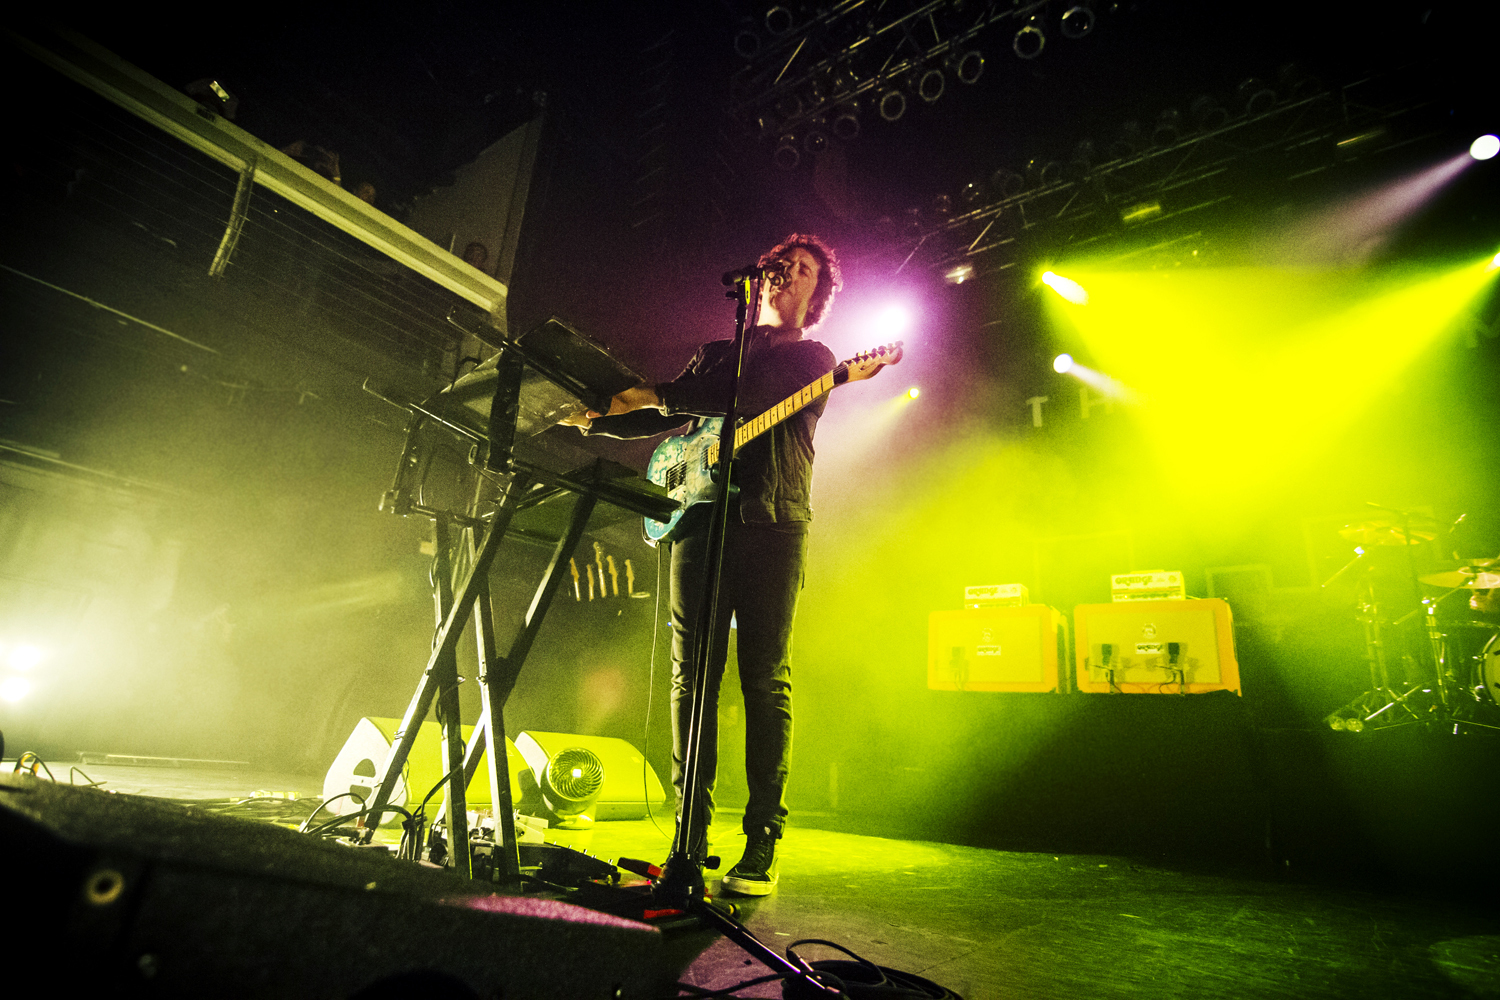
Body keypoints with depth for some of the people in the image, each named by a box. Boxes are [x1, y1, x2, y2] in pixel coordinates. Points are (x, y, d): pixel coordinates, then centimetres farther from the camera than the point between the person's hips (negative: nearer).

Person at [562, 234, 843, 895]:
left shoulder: (810, 357, 11)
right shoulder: (716, 354, 27)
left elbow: (748, 396, -8)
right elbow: (662, 419, 27)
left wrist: (653, 393, -3)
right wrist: (589, 418, 18)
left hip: (772, 524, -4)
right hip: (700, 518, 4)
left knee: (765, 681, -6)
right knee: (691, 676, 0)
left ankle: (762, 844, 0)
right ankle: (691, 831, 7)